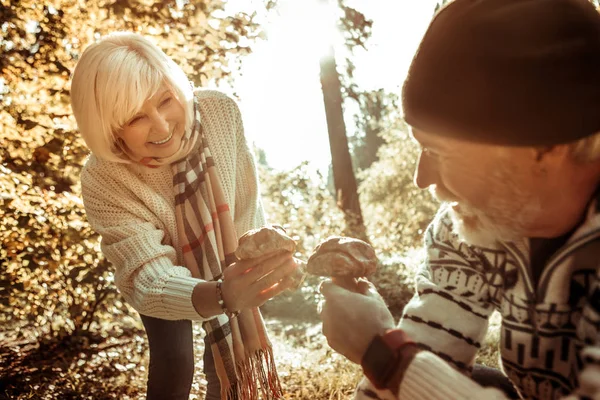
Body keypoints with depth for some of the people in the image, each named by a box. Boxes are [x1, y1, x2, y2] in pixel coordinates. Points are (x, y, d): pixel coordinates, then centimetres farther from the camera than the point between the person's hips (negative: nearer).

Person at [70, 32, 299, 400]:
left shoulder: (221, 111, -33)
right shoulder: (103, 182, -37)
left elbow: (246, 196, -19)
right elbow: (149, 281, -42)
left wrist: (250, 269, -17)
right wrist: (220, 296, -62)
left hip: (229, 261, 2)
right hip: (165, 273, -2)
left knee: (229, 358, 12)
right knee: (174, 367, 5)